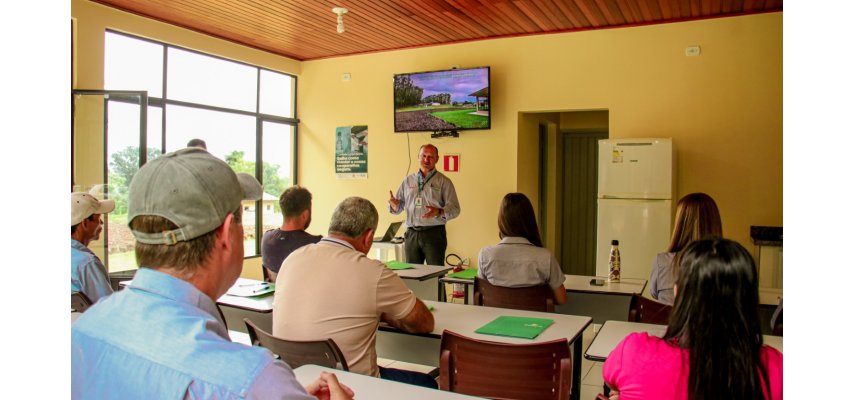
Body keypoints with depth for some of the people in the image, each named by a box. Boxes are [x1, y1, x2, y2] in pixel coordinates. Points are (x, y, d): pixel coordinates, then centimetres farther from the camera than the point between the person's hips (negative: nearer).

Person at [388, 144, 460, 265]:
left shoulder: (444, 182, 2)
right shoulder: (408, 181, 13)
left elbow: (455, 209, -4)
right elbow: (398, 207, 14)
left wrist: (439, 212, -23)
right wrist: (394, 206, -9)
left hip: (434, 233, -3)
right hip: (411, 234, 3)